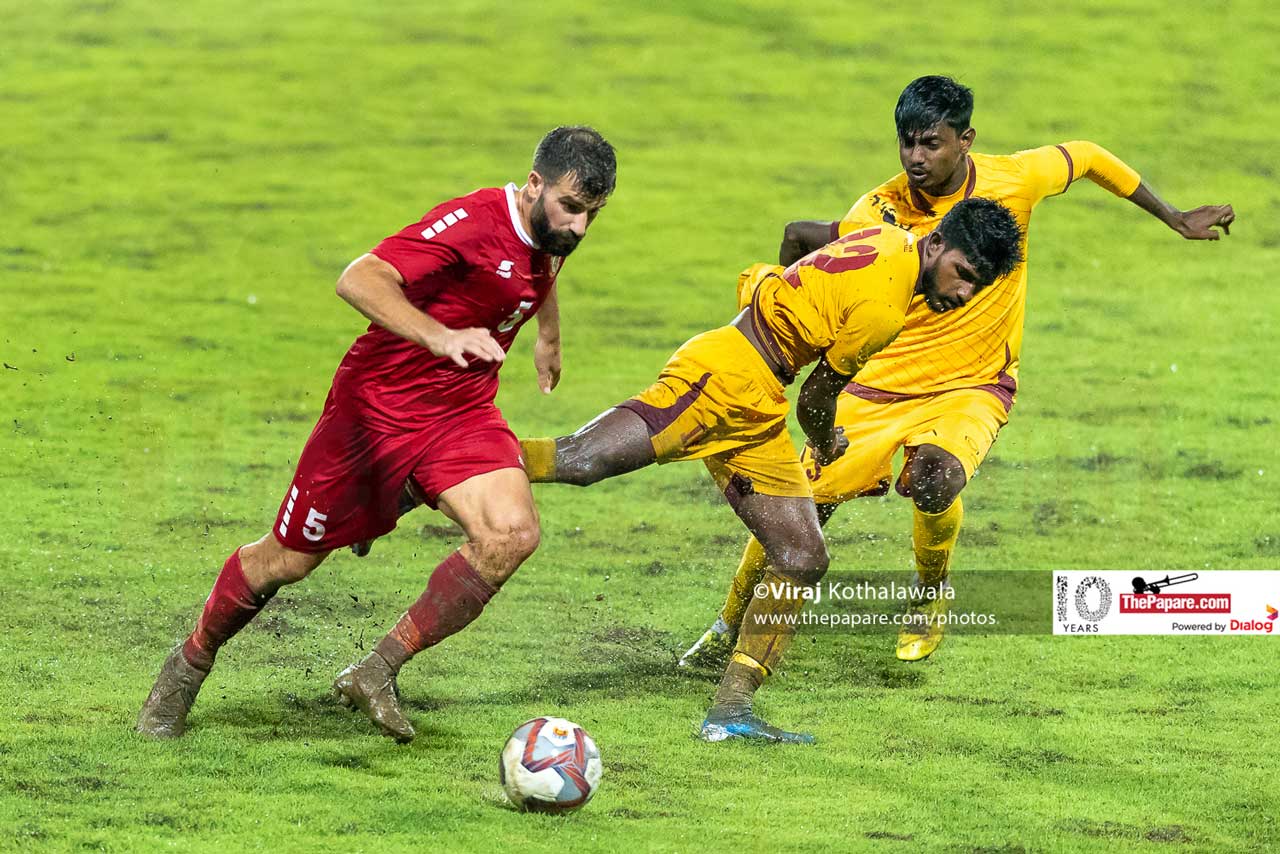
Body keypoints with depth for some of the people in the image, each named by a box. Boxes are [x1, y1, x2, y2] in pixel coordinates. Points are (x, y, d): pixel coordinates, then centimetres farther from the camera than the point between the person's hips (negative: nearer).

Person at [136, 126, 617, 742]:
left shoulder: (551, 234, -1)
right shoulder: (472, 222, -26)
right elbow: (359, 280, -39)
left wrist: (549, 338, 41)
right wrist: (440, 337, -51)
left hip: (461, 412, 6)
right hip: (378, 401, -6)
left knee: (512, 535, -22)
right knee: (288, 560, 6)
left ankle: (376, 673, -11)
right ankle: (189, 666, 34)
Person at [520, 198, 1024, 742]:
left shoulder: (890, 241, 9)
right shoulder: (882, 309, -18)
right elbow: (815, 399, -5)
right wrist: (826, 446, 15)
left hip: (758, 414, 10)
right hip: (723, 377, -10)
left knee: (804, 563, 5)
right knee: (586, 462, -30)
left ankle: (730, 711, 5)